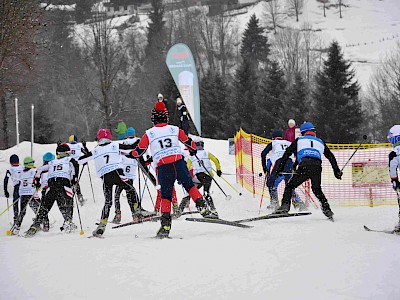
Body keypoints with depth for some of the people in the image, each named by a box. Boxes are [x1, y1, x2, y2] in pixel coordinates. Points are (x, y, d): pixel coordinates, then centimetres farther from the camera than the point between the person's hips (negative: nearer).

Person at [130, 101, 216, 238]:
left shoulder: (149, 134, 8)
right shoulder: (175, 129, 10)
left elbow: (138, 152, 12)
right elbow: (190, 143, 17)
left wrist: (131, 153, 35)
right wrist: (193, 150, 39)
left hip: (162, 167, 0)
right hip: (179, 163, 0)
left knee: (165, 196, 6)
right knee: (190, 186, 16)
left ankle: (165, 224, -6)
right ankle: (202, 208, 0)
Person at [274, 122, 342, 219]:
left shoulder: (299, 140, 25)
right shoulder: (320, 142, 31)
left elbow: (287, 153, 18)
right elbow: (331, 157, 31)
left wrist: (280, 169, 18)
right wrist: (337, 171, 34)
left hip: (304, 166, -3)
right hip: (317, 167, 3)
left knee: (290, 186, 9)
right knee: (317, 190, 23)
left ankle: (285, 205, -11)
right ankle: (327, 209, 10)